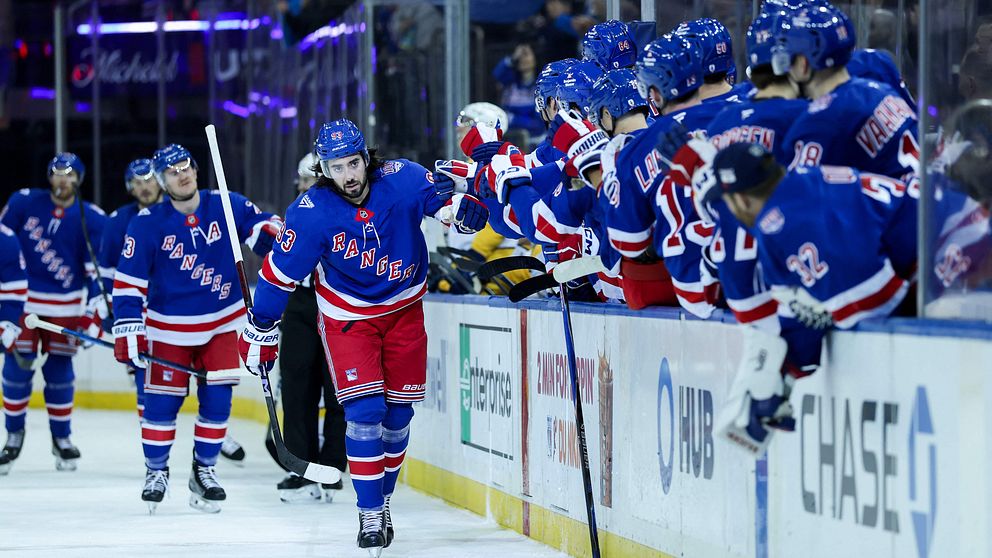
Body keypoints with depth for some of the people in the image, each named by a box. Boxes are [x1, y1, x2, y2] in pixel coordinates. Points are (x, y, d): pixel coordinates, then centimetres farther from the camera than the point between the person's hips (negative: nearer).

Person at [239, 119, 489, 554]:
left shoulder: (401, 180, -20)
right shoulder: (311, 212, -21)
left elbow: (442, 197, -9)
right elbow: (280, 273, -11)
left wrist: (460, 208, -34)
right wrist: (260, 331, -6)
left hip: (403, 310, 2)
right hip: (347, 317, -2)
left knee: (398, 412, 7)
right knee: (364, 411, -14)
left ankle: (382, 496, 27)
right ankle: (370, 514, -6)